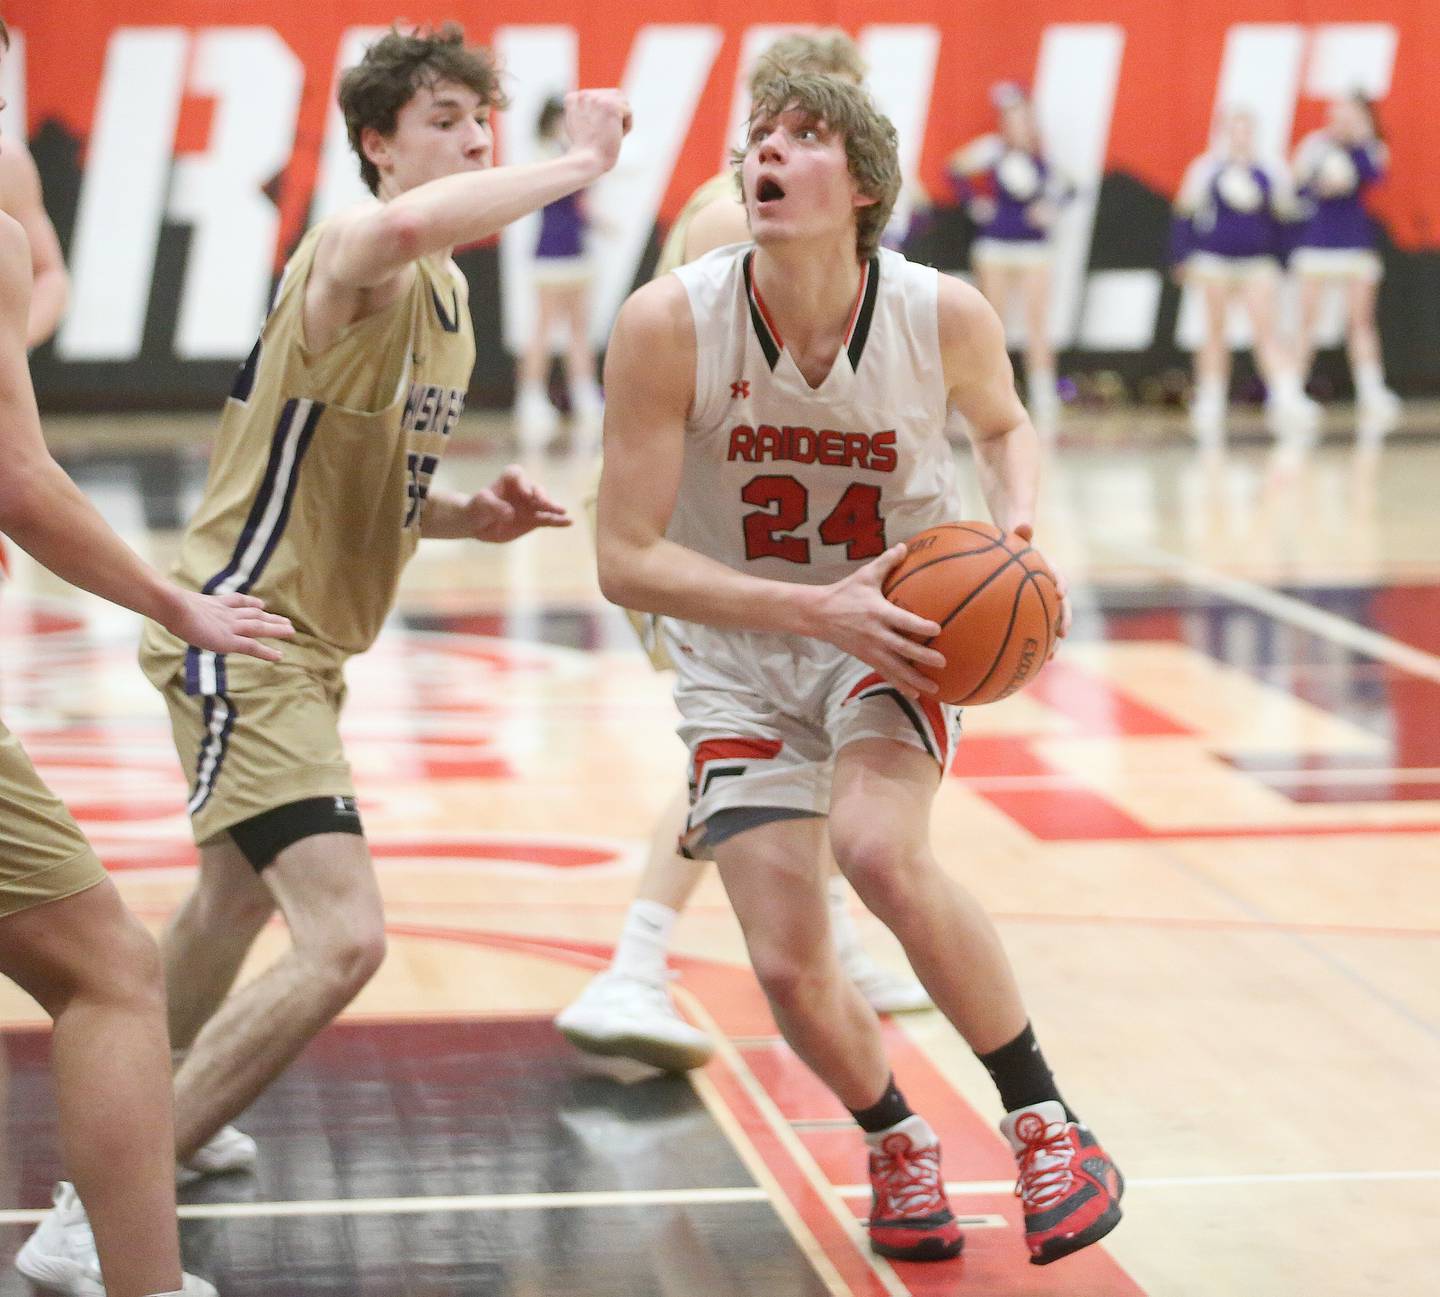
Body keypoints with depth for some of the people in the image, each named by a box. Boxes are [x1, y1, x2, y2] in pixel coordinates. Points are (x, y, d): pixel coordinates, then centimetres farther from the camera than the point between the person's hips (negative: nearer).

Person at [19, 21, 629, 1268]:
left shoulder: (447, 295, 10)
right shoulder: (351, 257, -20)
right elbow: (401, 227, -48)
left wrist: (466, 516, 0)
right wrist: (579, 160, -36)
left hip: (306, 646, 11)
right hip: (241, 637, -11)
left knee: (243, 891, 31)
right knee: (342, 940, -22)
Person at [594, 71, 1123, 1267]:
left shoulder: (946, 316, -17)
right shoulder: (670, 325, -22)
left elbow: (1004, 422, 8)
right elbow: (628, 558, -21)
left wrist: (1019, 527, -13)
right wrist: (818, 607, -31)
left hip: (900, 632, -1)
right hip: (741, 657, 1)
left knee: (879, 849, -30)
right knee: (790, 966, -7)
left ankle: (1046, 1124, -10)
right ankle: (897, 1143, 27)